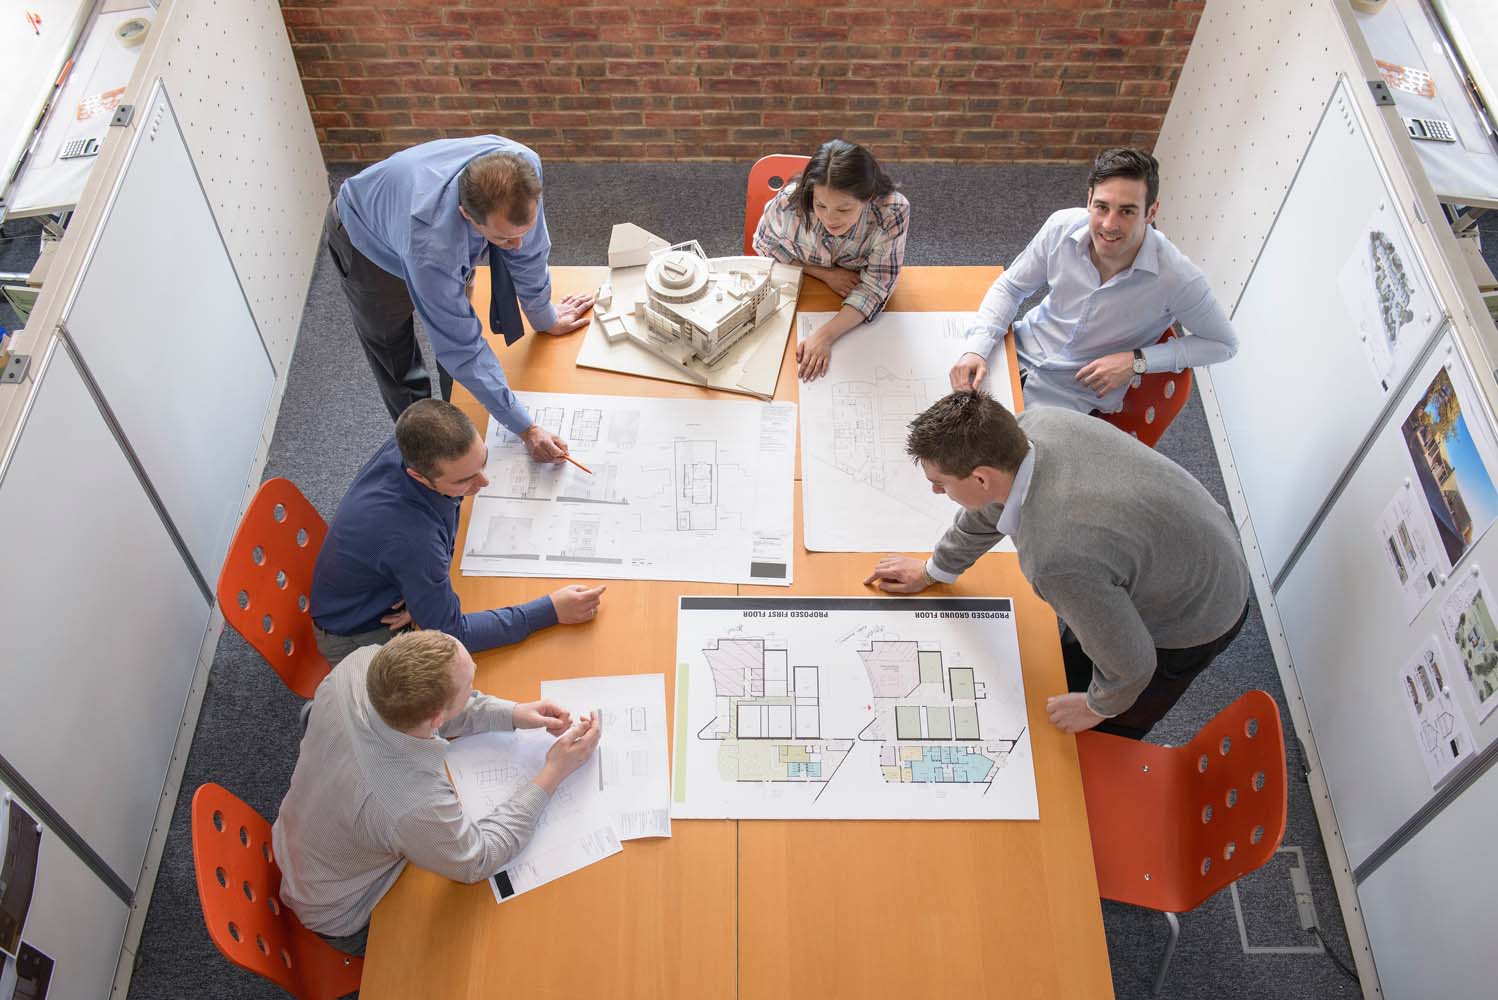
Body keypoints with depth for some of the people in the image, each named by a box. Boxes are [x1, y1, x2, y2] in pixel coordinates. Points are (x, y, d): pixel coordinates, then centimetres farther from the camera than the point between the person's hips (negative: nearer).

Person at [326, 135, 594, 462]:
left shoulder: (523, 167, -38)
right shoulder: (430, 243, -51)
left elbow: (528, 251, -17)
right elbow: (462, 348, -40)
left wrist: (545, 318, -1)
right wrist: (526, 429, -37)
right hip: (371, 246, -4)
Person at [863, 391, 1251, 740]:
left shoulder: (1059, 561, -45)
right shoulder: (1036, 423, -22)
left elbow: (1130, 666, -30)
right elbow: (991, 505, 1)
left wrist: (1098, 707, -6)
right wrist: (934, 570, 16)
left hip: (1191, 621, -7)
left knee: (1099, 739, 14)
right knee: (1072, 669, 26)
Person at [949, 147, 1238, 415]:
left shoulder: (1177, 278, -24)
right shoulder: (1062, 226, -15)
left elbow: (1224, 343, -7)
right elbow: (1010, 287, -1)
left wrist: (1137, 361, -18)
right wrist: (976, 348, -18)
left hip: (1073, 395, -3)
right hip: (1019, 354, 3)